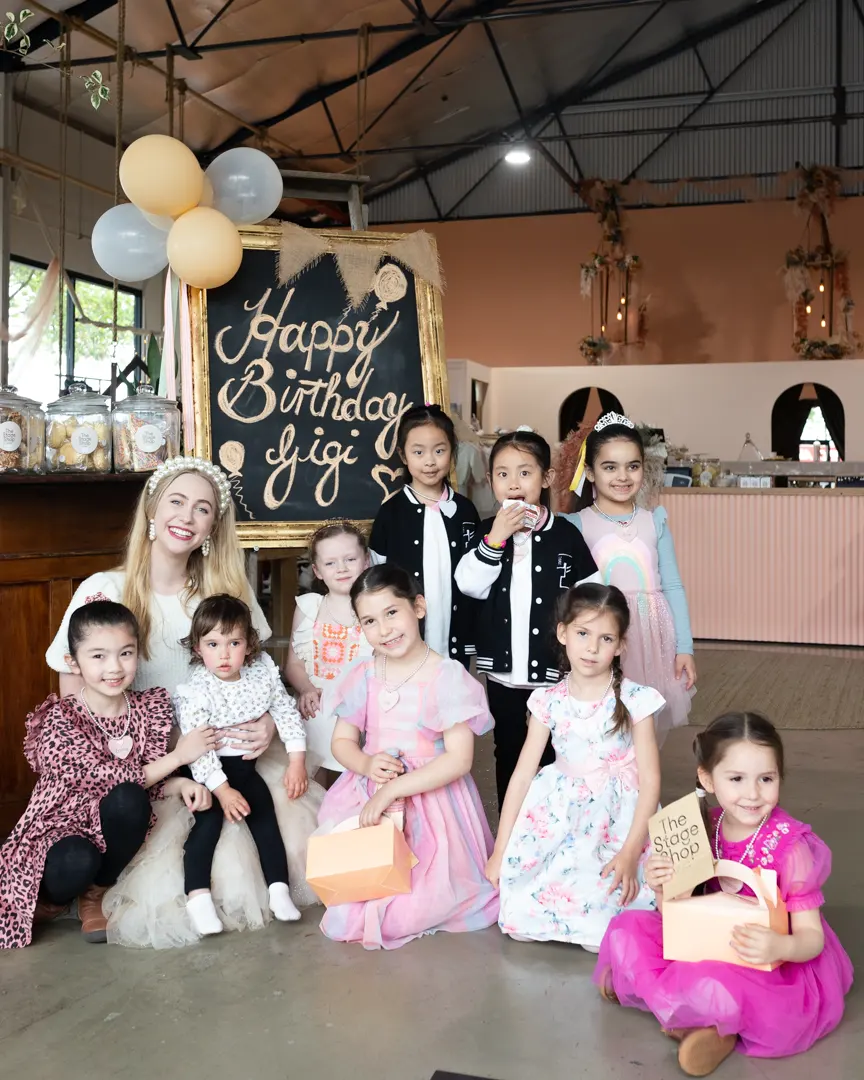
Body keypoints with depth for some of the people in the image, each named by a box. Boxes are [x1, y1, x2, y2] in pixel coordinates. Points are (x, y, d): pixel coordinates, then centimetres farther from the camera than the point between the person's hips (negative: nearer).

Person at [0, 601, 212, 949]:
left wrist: (181, 784, -23)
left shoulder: (149, 708, -5)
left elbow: (148, 779, 0)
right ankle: (54, 897, 3)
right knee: (77, 863, -38)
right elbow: (108, 779, -24)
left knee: (128, 800, -31)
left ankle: (97, 891, -3)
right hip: (62, 824, -4)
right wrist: (178, 756, -22)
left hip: (111, 825, 4)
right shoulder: (60, 719, -19)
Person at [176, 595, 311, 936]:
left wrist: (297, 760, -4)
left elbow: (287, 711, 1)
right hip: (207, 770, -4)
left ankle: (279, 889, -4)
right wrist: (223, 790, -26)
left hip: (243, 764, 4)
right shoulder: (195, 692, -20)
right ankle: (197, 895, -20)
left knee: (264, 811, -7)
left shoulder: (263, 672, -8)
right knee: (210, 818, -21)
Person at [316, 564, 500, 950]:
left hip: (430, 797, -4)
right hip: (367, 796, 5)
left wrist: (393, 789, -24)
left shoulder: (448, 677, -13)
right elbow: (342, 741, 10)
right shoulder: (362, 676, 2)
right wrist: (365, 764, -14)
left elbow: (459, 759, -17)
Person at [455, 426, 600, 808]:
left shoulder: (565, 534, -6)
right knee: (508, 754, 16)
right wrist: (496, 538, -20)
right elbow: (469, 585, -12)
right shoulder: (487, 531, 1)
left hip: (555, 670, -2)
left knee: (552, 756, 9)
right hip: (503, 670, 3)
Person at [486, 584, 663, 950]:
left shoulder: (634, 700, -10)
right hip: (560, 811, 2)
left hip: (616, 819, -2)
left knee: (601, 922, -18)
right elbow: (523, 773, -1)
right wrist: (500, 850, -2)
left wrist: (630, 852, -19)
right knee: (522, 915, -11)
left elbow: (650, 779, -10)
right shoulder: (548, 701, -3)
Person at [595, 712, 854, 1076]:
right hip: (709, 948, 6)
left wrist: (780, 947, -38)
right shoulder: (704, 830, -6)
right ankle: (694, 1011, -8)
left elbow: (812, 937, -16)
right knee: (627, 928, -4)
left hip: (777, 969, -6)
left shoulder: (791, 847, -20)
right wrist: (662, 888, -20)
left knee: (711, 983, -36)